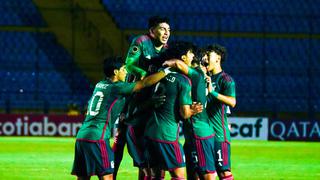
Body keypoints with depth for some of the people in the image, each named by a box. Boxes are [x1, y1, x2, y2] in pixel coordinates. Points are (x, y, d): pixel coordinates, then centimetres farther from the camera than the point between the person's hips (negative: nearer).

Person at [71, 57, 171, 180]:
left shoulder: (100, 85, 17)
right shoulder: (116, 87, -4)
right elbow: (145, 83, -3)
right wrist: (166, 71, 6)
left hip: (81, 136, 8)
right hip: (97, 138, -8)